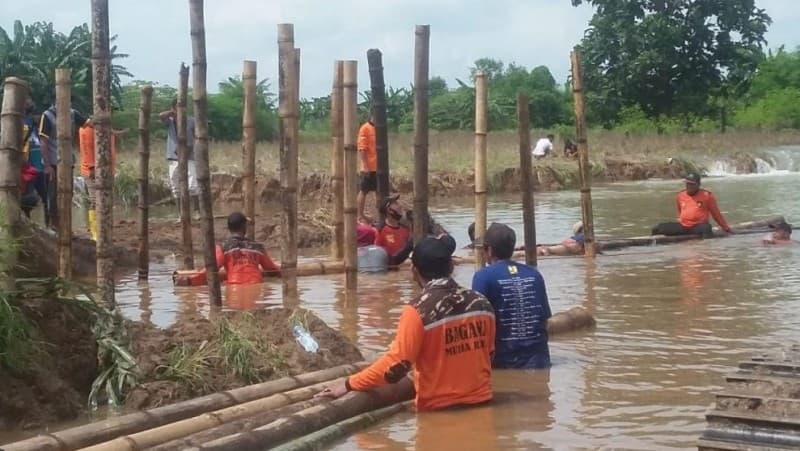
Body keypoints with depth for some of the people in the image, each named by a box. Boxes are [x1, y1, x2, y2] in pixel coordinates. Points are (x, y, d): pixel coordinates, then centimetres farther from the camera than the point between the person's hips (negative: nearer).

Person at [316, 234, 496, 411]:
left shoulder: (419, 310, -17)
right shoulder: (481, 303, 0)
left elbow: (397, 364, -19)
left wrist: (349, 384, -10)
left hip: (438, 407, -4)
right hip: (479, 401, 4)